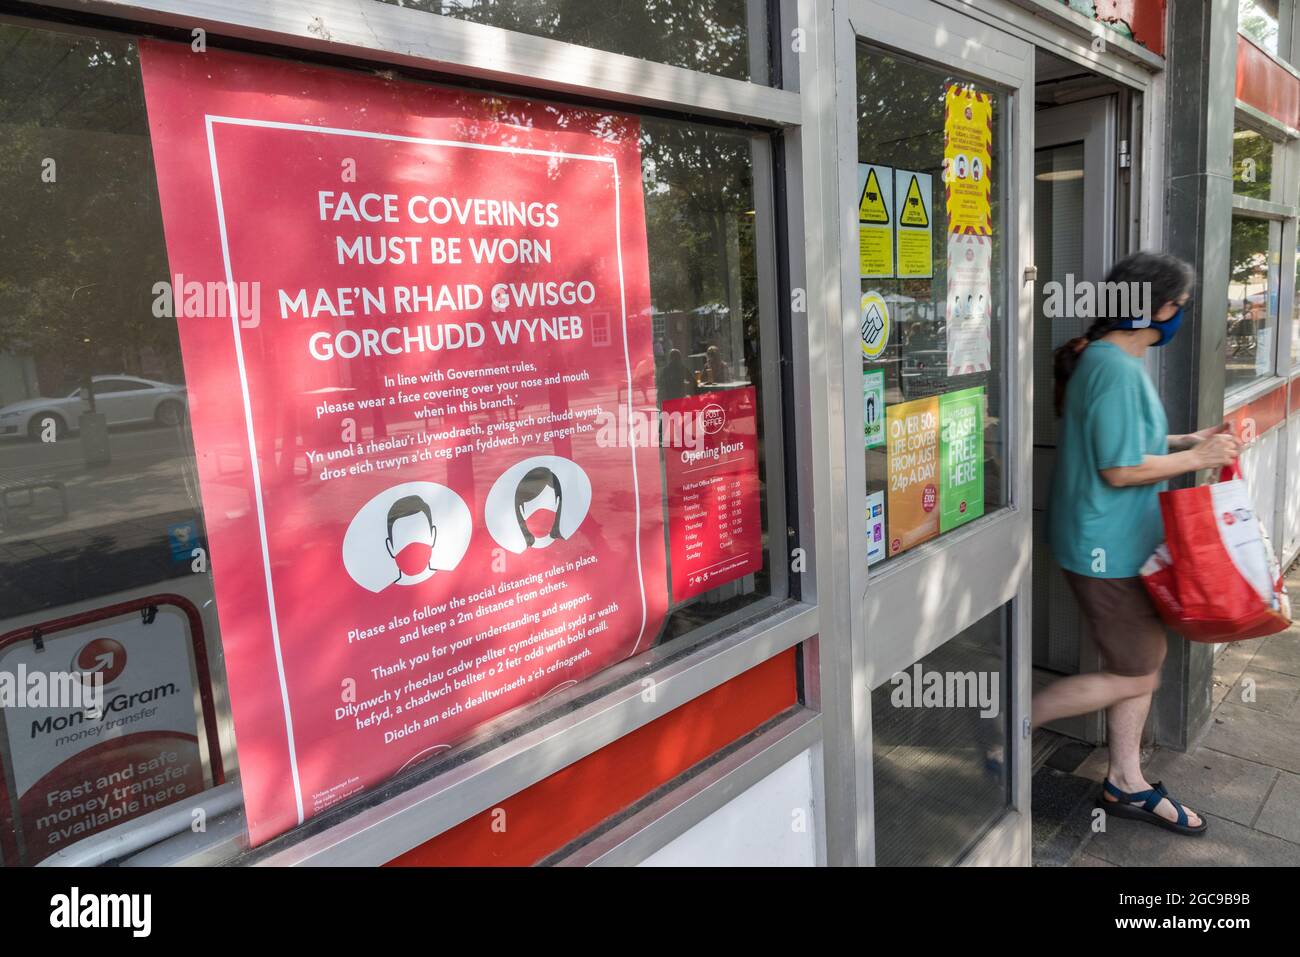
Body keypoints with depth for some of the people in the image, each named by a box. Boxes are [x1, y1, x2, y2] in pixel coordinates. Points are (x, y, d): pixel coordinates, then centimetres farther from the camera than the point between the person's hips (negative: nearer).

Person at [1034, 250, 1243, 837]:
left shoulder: (1112, 360, 11)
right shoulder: (1117, 369, -22)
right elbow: (1120, 469, -23)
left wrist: (1193, 440, 7)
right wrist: (1198, 458, -12)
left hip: (1120, 541, 11)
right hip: (1105, 546, -11)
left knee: (1146, 655, 17)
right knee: (1136, 676, 2)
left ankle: (1126, 785, 29)